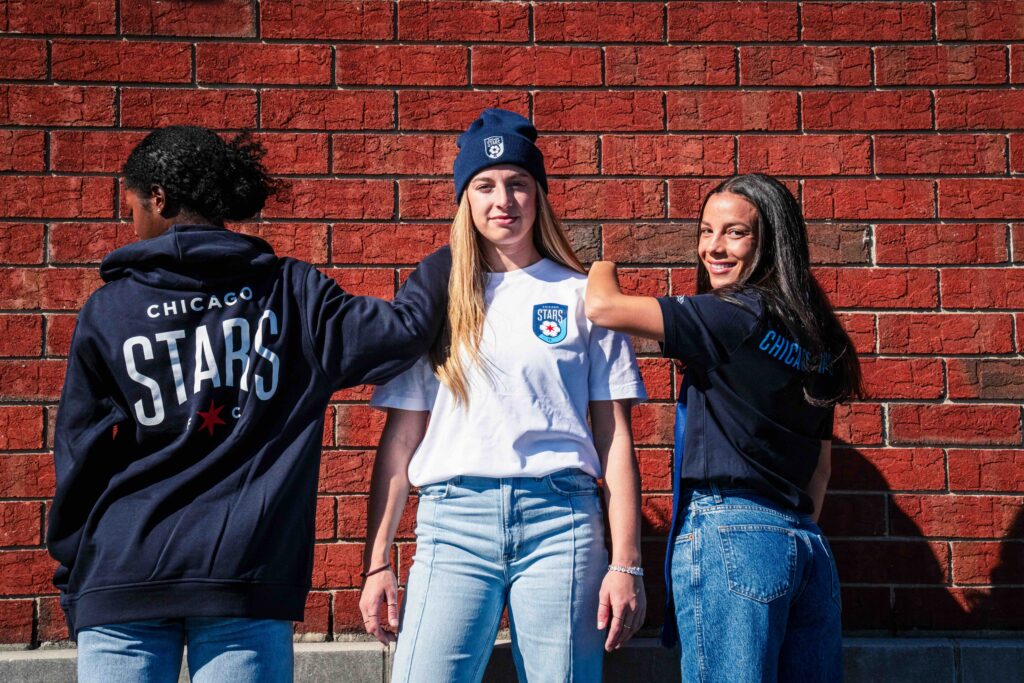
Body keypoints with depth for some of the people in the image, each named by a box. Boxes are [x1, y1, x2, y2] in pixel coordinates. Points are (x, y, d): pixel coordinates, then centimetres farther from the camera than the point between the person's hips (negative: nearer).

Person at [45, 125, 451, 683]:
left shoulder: (109, 310, 2)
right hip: (247, 576, 1)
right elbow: (401, 330, -3)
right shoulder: (292, 292, 3)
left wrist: (72, 585, 14)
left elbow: (79, 461, 4)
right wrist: (450, 256, 14)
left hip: (122, 575, 0)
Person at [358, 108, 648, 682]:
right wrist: (377, 562, 5)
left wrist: (626, 564, -1)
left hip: (560, 519, 0)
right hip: (453, 519, 1)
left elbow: (615, 437, 7)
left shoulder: (582, 296, 10)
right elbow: (401, 438, 11)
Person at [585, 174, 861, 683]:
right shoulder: (812, 335, 16)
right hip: (808, 544, 8)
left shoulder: (737, 317, -8)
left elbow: (602, 307, -12)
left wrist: (603, 267, 9)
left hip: (727, 531, -8)